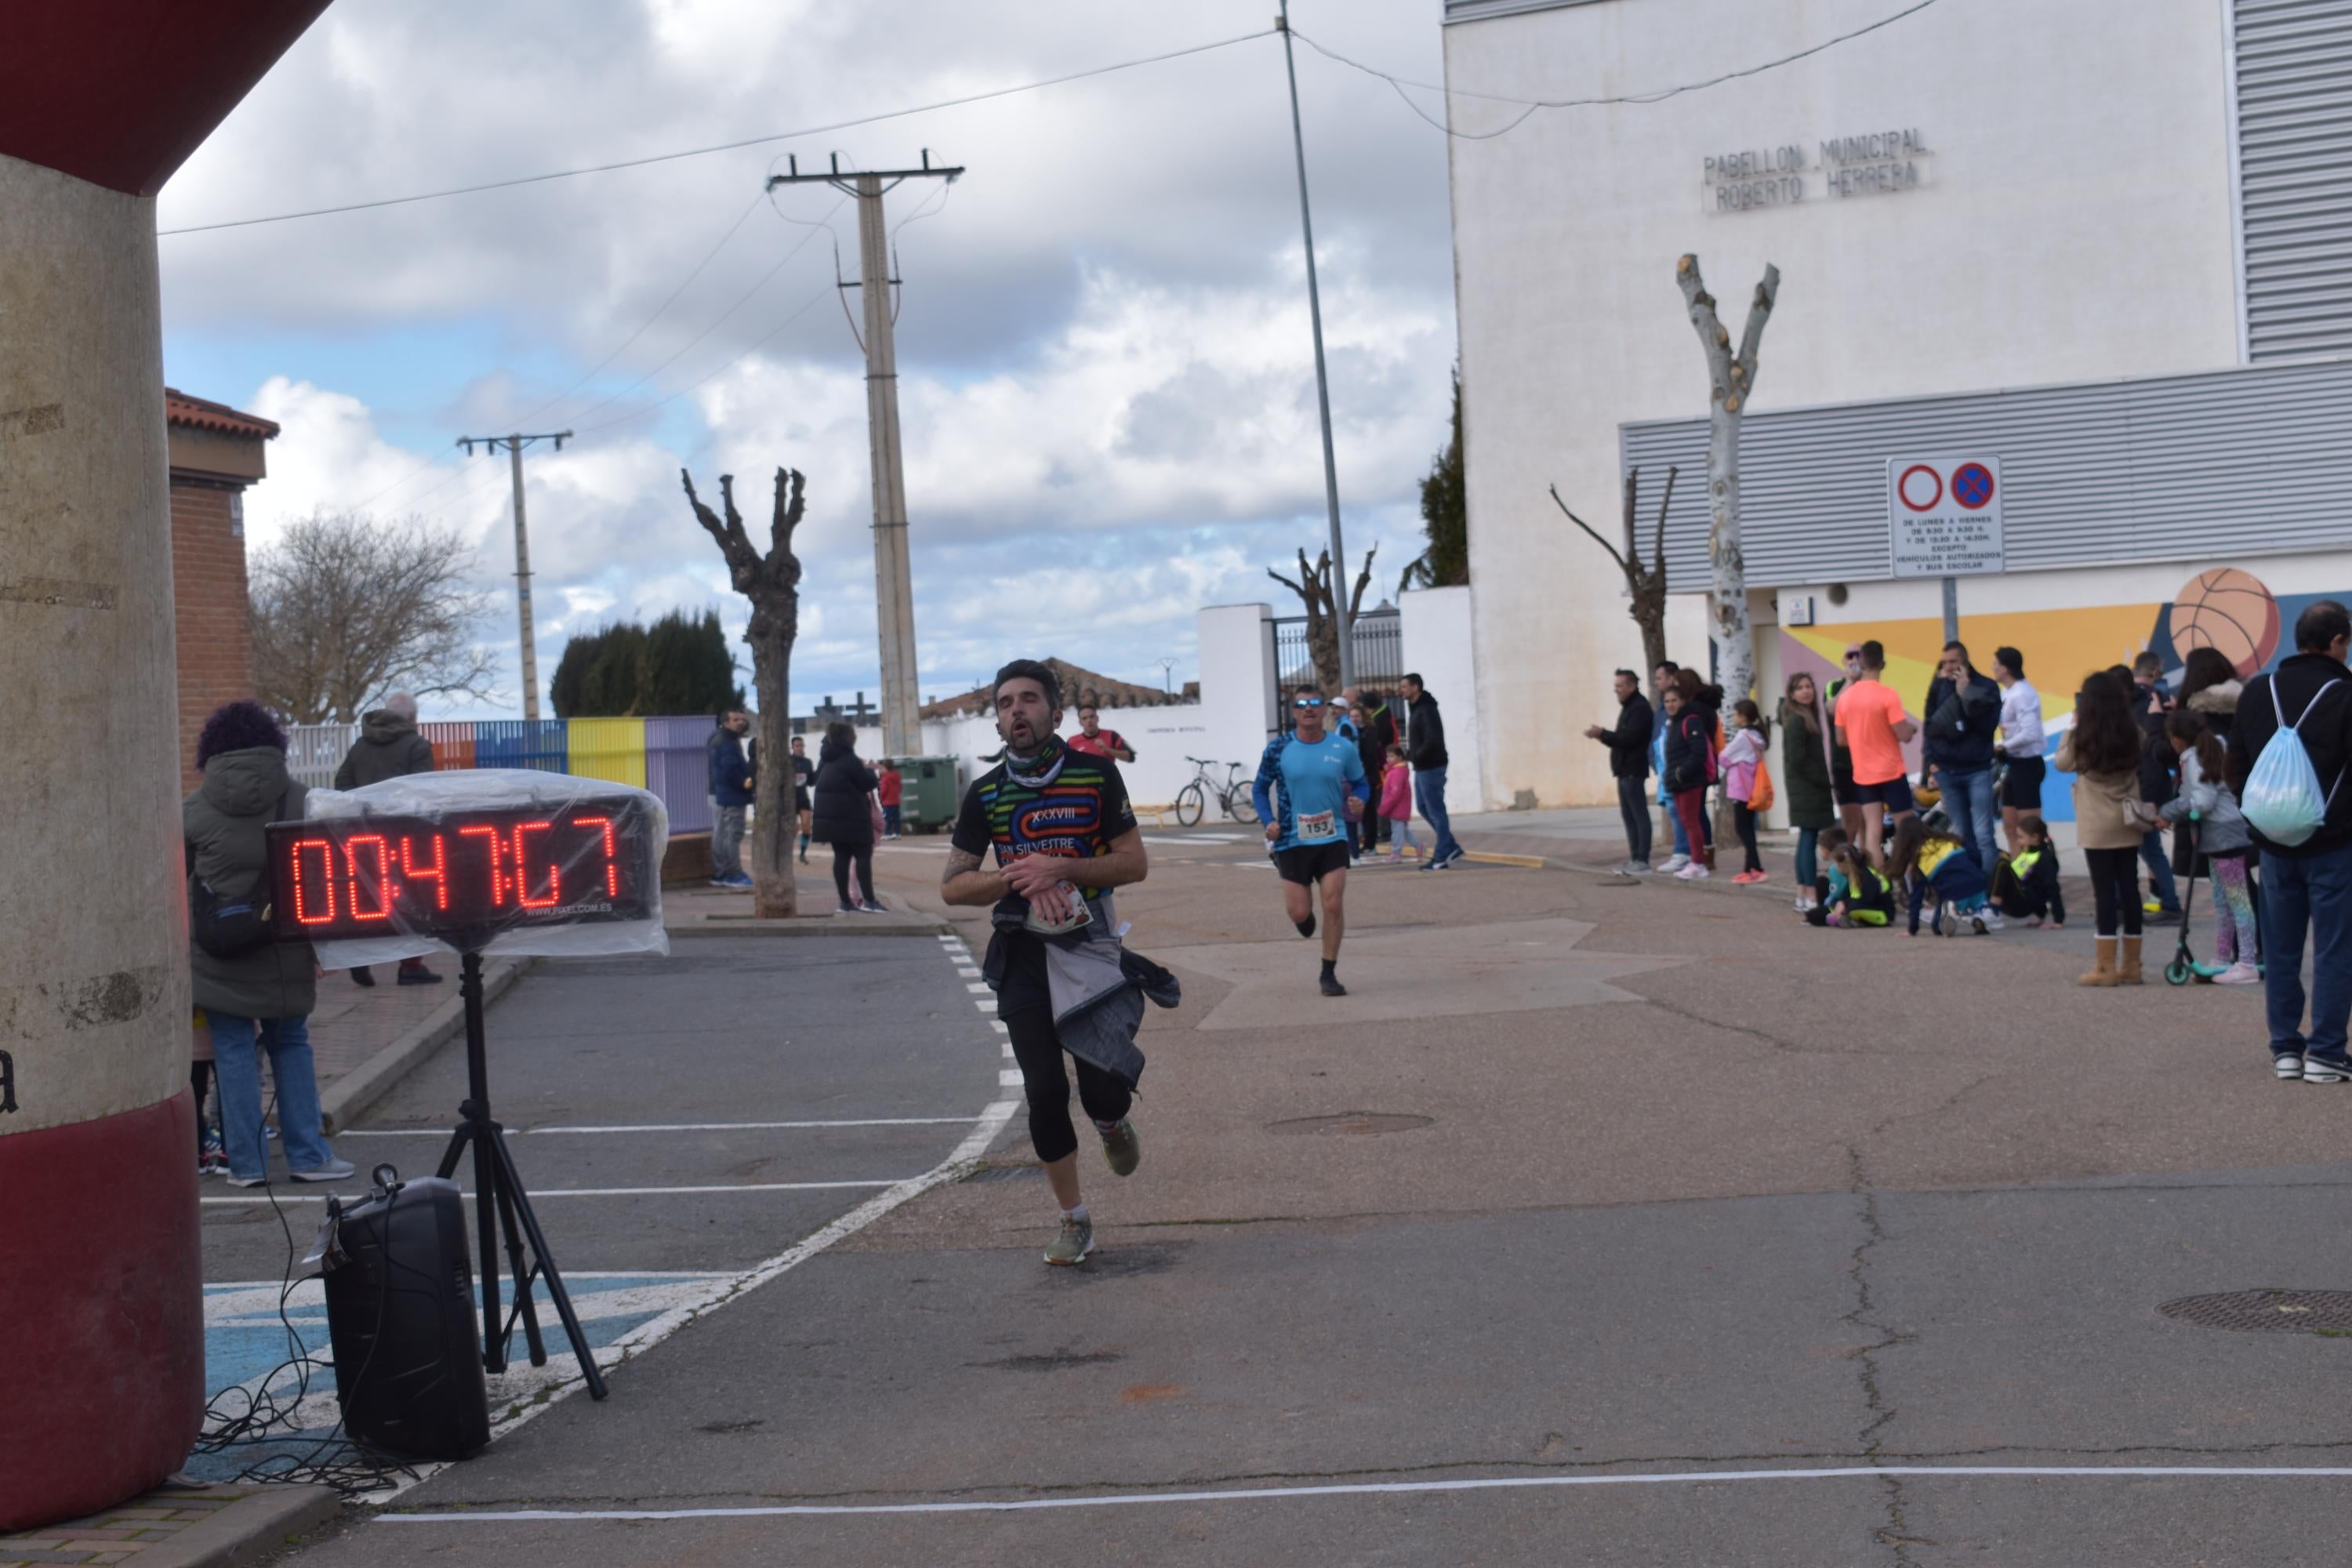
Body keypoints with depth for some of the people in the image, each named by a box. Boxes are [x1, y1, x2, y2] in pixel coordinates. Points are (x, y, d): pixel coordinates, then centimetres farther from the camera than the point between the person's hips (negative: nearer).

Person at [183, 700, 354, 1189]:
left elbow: (179, 883, 5)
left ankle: (247, 1163, 4)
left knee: (235, 1053, 4)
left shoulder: (193, 811, -3)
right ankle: (307, 1155, 10)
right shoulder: (301, 800, 0)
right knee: (291, 1046, 13)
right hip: (287, 953, 2)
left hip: (219, 954, -1)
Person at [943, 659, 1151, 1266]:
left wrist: (1060, 867, -18)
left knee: (1104, 1088, -7)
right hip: (1024, 957, 2)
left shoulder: (1096, 774, -3)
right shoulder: (986, 793, 2)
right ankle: (1075, 1222, 14)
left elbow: (1135, 863, -4)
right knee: (1045, 1093, -1)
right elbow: (953, 886, 4)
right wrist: (1016, 877, -13)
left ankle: (1112, 1123, 32)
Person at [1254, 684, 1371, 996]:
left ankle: (1329, 974, 4)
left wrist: (1359, 800, -13)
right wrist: (1268, 821, -11)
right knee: (1299, 913, -1)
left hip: (1333, 838, 0)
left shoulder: (1343, 748, -2)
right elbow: (1260, 789, 5)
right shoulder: (1278, 749, -4)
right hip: (1292, 841, 0)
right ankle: (1306, 917, 39)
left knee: (1334, 905, -10)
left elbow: (1360, 783, 11)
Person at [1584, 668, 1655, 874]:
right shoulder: (1629, 707, 20)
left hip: (1633, 771, -10)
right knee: (1629, 816, 11)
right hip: (1625, 770, 10)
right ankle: (1634, 859, 15)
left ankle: (1643, 861, -11)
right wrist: (1602, 735, 6)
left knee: (1639, 815, -9)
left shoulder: (1640, 708, -12)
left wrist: (1602, 734, -16)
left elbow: (1629, 738, -21)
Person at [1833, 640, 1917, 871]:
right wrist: (1912, 728, 6)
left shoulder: (1845, 697, 1)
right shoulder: (1887, 695, -15)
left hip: (1862, 775, 4)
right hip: (1891, 773, -4)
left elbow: (1841, 739, 8)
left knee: (1872, 831, 3)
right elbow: (1904, 735, -16)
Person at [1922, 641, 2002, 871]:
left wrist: (1966, 695, -16)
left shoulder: (1986, 687, -3)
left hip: (1978, 771, -3)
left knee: (1983, 835, -9)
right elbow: (1929, 726, 12)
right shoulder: (1938, 687, 7)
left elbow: (1988, 724, -15)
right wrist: (1931, 761, 5)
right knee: (1961, 835, 6)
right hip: (1947, 772, 3)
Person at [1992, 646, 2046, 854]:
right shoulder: (2007, 692, 8)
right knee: (2010, 826, 15)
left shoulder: (2022, 694, -20)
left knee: (2029, 829, -4)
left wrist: (2003, 746, -14)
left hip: (2027, 764, -10)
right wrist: (2002, 749, -7)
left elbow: (2029, 734, -27)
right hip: (2015, 764, 10)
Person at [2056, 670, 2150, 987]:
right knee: (2128, 887, 8)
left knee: (2105, 890, -2)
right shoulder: (2133, 734, 1)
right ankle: (2131, 964, 12)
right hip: (2128, 821, 4)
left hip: (2098, 824, -4)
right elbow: (2141, 767, 15)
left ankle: (2106, 966, -1)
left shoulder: (2082, 738, -11)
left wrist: (2073, 726, 10)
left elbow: (2062, 763, 6)